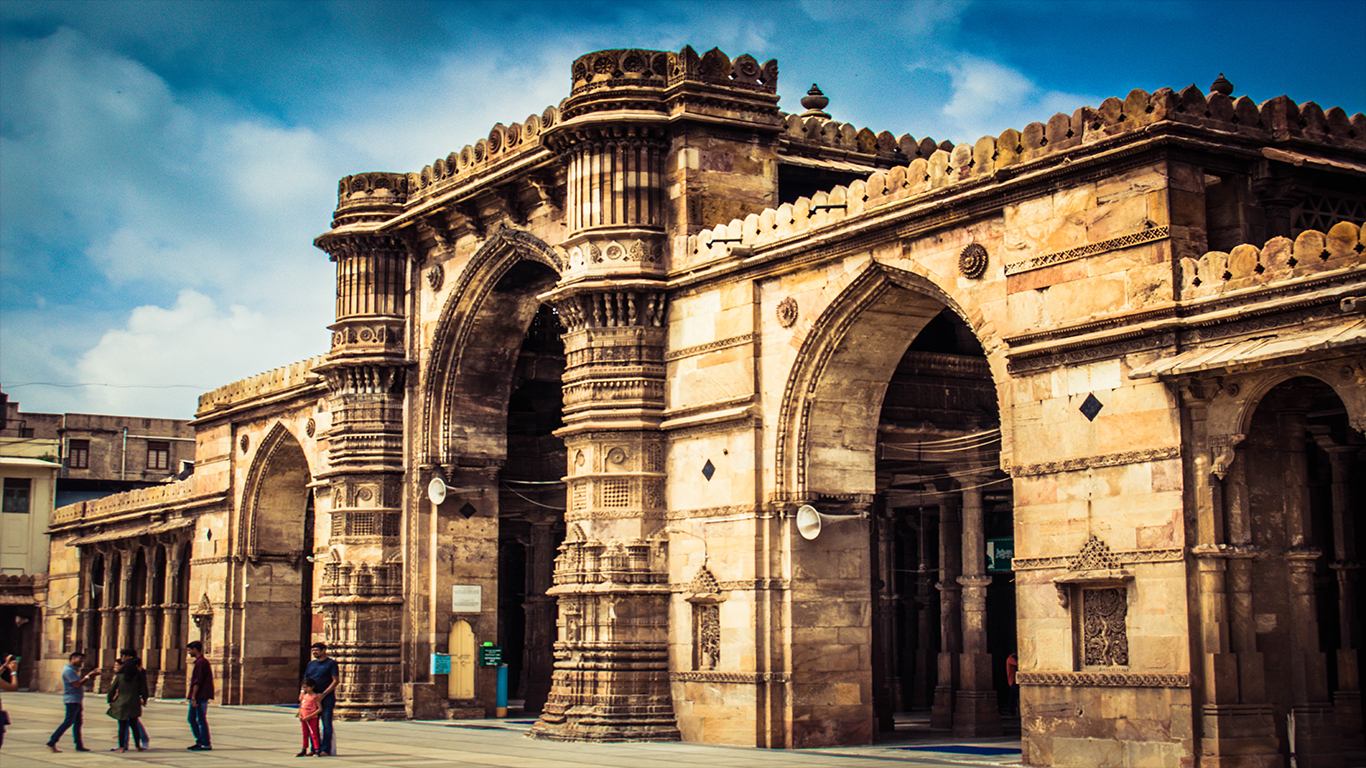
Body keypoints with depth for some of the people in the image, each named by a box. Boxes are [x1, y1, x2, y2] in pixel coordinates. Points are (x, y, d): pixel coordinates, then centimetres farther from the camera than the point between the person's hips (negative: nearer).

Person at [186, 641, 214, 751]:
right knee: (192, 718, 15)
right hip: (197, 697, 10)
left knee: (201, 720, -6)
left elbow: (197, 682, -20)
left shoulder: (201, 662, -14)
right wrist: (190, 695, 24)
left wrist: (193, 697, -21)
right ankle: (200, 741, 19)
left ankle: (206, 744, -3)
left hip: (201, 696, -10)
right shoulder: (199, 661, 18)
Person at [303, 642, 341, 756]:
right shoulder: (311, 664, 16)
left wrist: (323, 694, -17)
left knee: (326, 725, -4)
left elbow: (336, 681, -9)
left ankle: (326, 749, -3)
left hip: (326, 699, -6)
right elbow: (305, 680, 20)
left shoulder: (331, 663, -2)